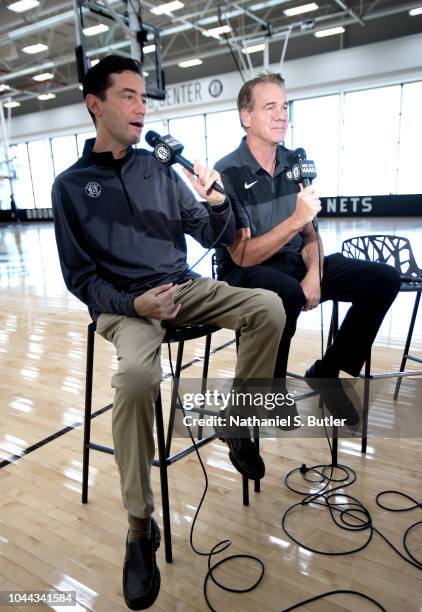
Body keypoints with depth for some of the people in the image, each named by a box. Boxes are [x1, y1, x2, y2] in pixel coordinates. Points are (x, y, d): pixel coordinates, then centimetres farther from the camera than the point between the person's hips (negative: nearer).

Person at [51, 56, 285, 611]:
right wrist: (133, 304, -17)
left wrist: (217, 203, -12)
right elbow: (79, 277, 0)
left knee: (268, 307, -20)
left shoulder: (158, 168, 10)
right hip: (123, 304, -3)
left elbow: (213, 237, 10)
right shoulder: (71, 185, 3)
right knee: (136, 376, -35)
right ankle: (140, 528, -14)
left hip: (184, 287, 4)